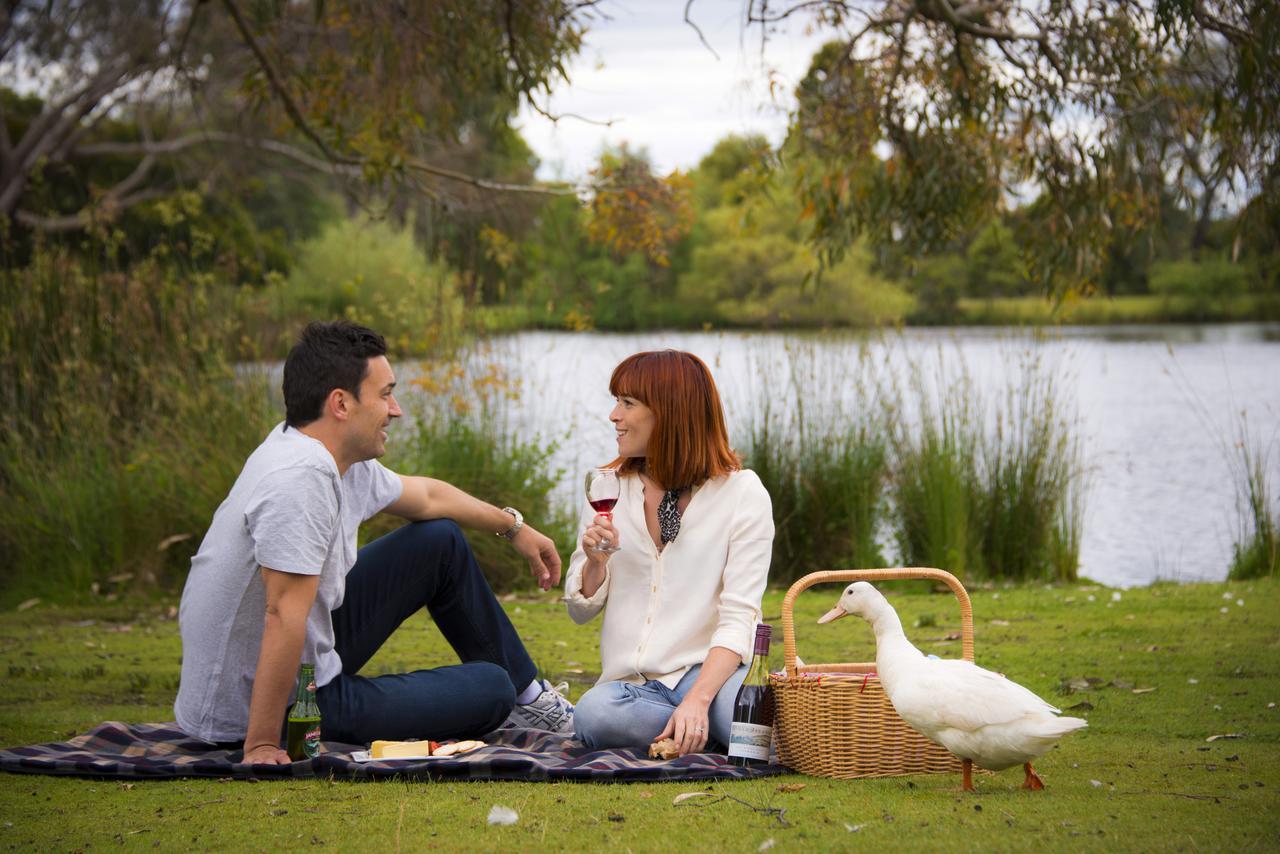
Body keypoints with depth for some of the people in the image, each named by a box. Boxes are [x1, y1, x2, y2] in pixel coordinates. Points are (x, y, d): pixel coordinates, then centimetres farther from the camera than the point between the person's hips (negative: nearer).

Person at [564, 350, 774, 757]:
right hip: (630, 683, 3)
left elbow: (739, 617, -10)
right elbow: (581, 609, 13)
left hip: (706, 670, -3)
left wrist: (698, 699, -25)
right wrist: (595, 563, -10)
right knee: (593, 713, -35)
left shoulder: (742, 492, -1)